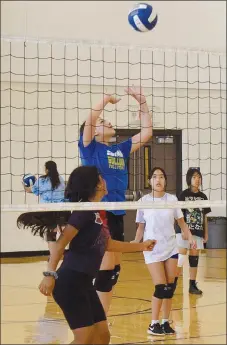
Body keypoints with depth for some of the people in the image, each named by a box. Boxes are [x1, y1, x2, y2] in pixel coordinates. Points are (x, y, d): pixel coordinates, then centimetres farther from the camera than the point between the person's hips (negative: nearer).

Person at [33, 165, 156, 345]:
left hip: (84, 283, 10)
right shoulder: (84, 210, -12)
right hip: (70, 282, -10)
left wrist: (141, 246, 40)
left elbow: (107, 244, 32)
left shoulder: (97, 212, 16)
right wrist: (50, 274, -29)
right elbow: (60, 243, -19)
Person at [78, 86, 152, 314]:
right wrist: (108, 98, -5)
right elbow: (90, 119, -17)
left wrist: (142, 102, 13)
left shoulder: (120, 150, 16)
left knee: (114, 270, 11)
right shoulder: (90, 148, -1)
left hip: (117, 214, 7)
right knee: (105, 269, -10)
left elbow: (146, 133, 18)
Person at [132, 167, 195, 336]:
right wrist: (135, 243, -13)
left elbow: (181, 222, 5)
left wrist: (190, 237, -8)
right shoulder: (143, 201, -4)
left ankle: (166, 322, 14)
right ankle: (154, 324, 4)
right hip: (152, 249, -3)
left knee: (170, 286, 2)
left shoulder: (172, 199, 0)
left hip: (171, 247, 3)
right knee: (161, 287, -9)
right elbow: (141, 227, 2)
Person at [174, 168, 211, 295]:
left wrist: (206, 233, 10)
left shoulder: (203, 197, 9)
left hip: (198, 232, 5)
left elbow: (204, 217, 12)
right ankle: (173, 283, -1)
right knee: (181, 257, -8)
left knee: (194, 257, 7)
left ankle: (192, 285, 12)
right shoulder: (184, 195, -5)